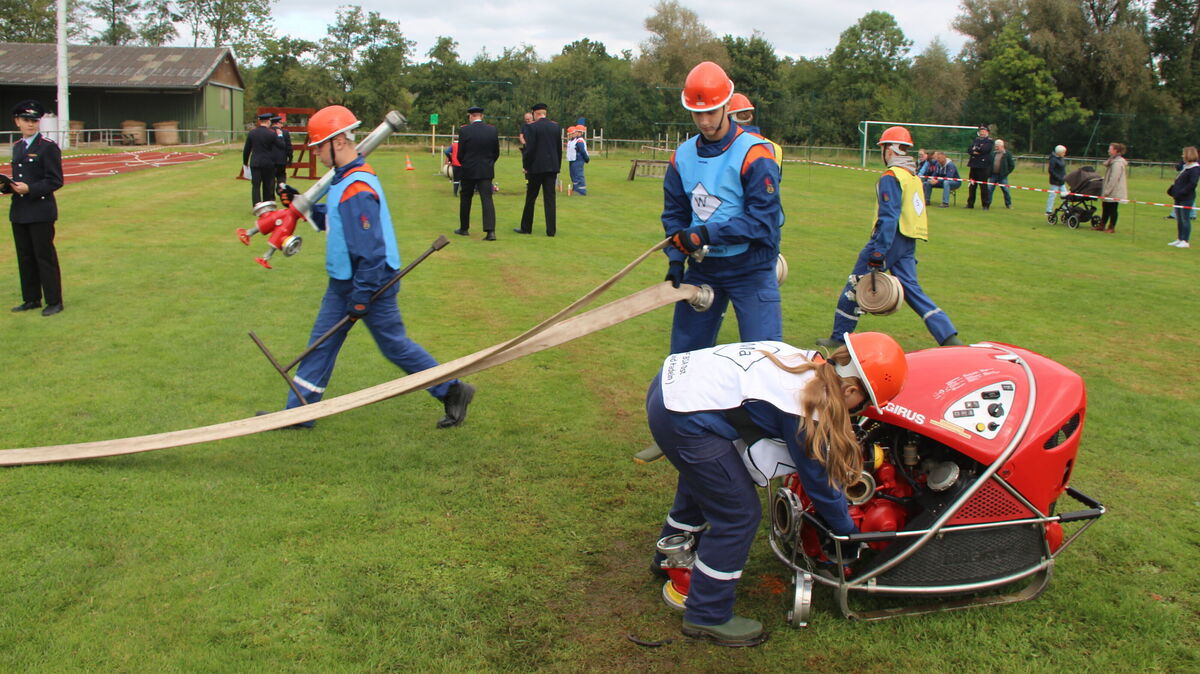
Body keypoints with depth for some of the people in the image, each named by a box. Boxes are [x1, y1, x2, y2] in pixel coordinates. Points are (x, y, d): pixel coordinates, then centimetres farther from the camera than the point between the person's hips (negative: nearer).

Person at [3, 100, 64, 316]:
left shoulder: (49, 147, -7)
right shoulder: (17, 147, 14)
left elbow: (55, 181, -11)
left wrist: (29, 189, -22)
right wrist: (7, 186, 1)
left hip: (41, 211, -7)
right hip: (19, 211, 7)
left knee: (45, 256, -3)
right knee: (25, 257, 11)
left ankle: (54, 301, 5)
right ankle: (31, 299, 21)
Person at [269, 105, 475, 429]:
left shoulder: (356, 190, -25)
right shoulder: (345, 178, 6)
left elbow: (371, 251, -27)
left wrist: (361, 297, -23)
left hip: (371, 283, -10)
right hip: (343, 282, 10)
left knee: (395, 346, 2)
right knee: (322, 342, 13)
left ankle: (453, 391, 17)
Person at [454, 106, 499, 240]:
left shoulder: (464, 130, -8)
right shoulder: (493, 130, 0)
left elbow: (460, 154, -4)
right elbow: (496, 153, 5)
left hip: (468, 171, -1)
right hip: (486, 171, 1)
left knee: (465, 199, 15)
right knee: (487, 200, -3)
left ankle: (464, 228, 25)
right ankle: (491, 231, -15)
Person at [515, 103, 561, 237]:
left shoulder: (532, 127, -10)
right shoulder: (556, 126, 6)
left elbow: (529, 149, -12)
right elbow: (559, 149, 10)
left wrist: (526, 167, -1)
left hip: (536, 167, -4)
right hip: (552, 167, 4)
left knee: (531, 198, 8)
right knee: (550, 198, 4)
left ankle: (526, 227, 16)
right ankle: (551, 229, 1)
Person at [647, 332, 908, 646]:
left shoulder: (804, 362, 8)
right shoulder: (807, 410, -15)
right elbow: (821, 484, -2)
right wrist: (848, 532, 14)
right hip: (684, 418, -10)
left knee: (702, 483, 32)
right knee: (739, 514, 2)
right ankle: (707, 617, 16)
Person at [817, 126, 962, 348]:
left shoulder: (891, 177, -12)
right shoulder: (914, 177, 15)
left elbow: (888, 218, -20)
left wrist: (877, 254, -23)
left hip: (890, 239, -8)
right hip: (909, 243, 8)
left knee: (855, 285, 3)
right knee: (911, 288, 9)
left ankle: (839, 338, 11)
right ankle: (950, 339, 2)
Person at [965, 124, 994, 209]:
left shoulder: (989, 141, 1)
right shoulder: (976, 139, 18)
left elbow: (984, 149, -16)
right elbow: (969, 150, 7)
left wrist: (975, 149, 0)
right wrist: (974, 152, -11)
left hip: (983, 166, -5)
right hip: (973, 165, 5)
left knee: (983, 186, -4)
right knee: (972, 186, 8)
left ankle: (986, 204, 2)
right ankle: (970, 204, 15)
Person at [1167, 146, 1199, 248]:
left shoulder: (1195, 168, -13)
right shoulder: (1185, 167, 15)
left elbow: (1192, 183, -22)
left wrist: (1181, 192, -22)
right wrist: (1172, 190, 7)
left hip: (1187, 198, -9)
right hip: (1179, 198, 9)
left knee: (1185, 219, -5)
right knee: (1179, 219, 14)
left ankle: (1185, 241, -1)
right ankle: (1180, 239, 22)